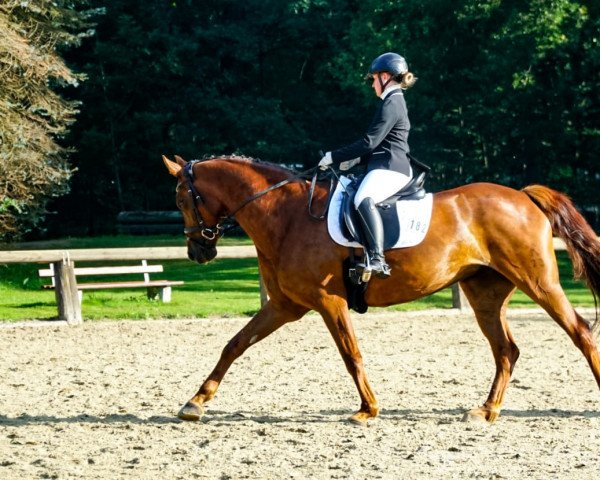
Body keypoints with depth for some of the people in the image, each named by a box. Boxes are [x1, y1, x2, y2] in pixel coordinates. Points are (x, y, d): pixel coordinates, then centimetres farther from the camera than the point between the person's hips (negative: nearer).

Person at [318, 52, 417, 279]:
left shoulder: (391, 104, -10)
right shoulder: (395, 101, 23)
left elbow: (369, 142, -16)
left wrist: (334, 156, -11)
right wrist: (356, 159, 16)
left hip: (389, 168, -12)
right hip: (386, 166, 12)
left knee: (363, 200, -36)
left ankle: (377, 259, -49)